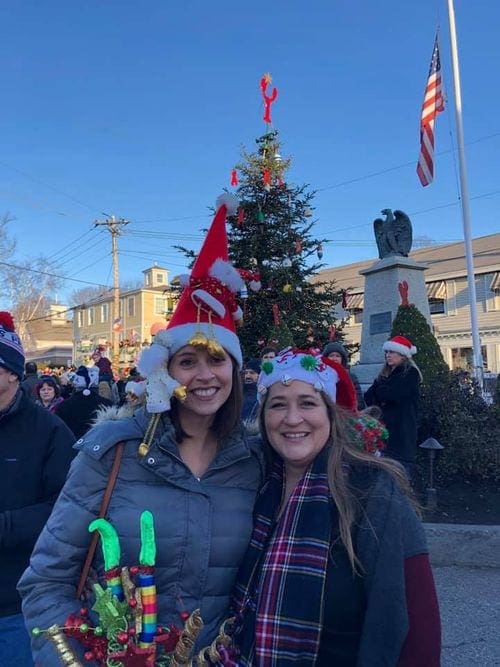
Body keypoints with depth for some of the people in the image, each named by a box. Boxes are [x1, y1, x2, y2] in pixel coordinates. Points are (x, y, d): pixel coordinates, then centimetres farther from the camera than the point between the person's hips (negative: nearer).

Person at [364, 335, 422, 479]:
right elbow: (368, 398, 11)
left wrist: (380, 390, 7)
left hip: (401, 433, -6)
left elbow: (394, 394, -13)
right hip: (382, 431, 6)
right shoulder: (383, 375, 20)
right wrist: (385, 397, -7)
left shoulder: (411, 374, 0)